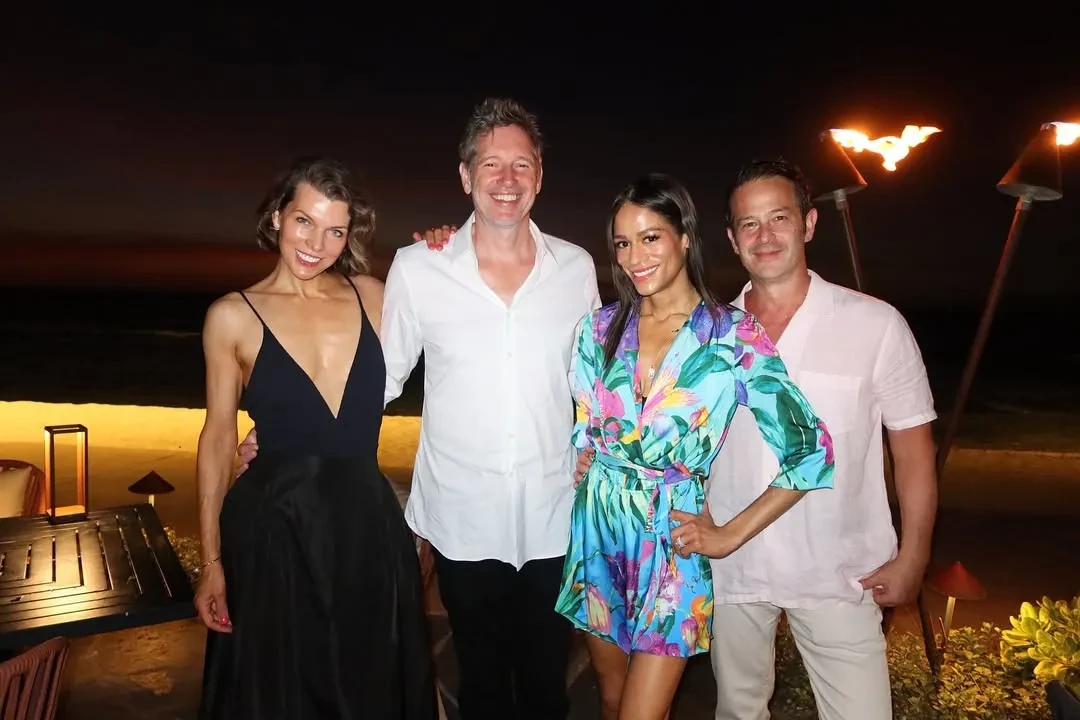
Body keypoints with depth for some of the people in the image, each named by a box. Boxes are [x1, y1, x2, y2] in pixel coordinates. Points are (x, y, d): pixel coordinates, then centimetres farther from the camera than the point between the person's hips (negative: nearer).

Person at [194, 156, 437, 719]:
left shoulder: (371, 295, 2)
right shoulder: (233, 316, -3)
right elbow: (218, 437, 1)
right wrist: (211, 560, 0)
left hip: (368, 526, 2)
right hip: (273, 531, -2)